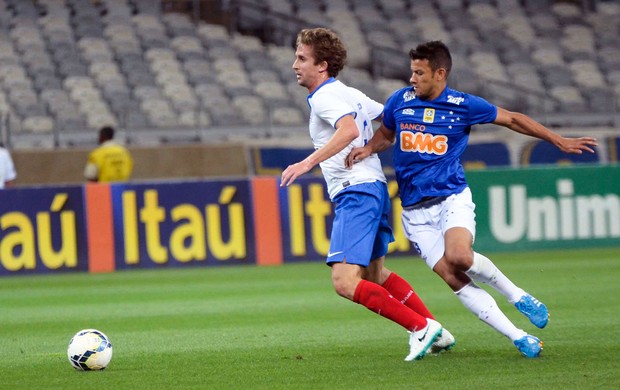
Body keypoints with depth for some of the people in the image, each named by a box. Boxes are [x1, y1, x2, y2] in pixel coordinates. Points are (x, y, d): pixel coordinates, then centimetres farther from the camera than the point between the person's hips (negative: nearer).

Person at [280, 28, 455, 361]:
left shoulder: (324, 96, -12)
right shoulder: (348, 94, 18)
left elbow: (349, 129, -31)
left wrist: (308, 162, -36)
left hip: (356, 193, -11)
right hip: (374, 187, 11)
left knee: (345, 282, -17)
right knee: (375, 275, 24)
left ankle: (420, 327, -13)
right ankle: (436, 332, 28)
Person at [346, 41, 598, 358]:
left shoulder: (463, 105, -4)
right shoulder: (399, 101, 3)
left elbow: (512, 119, 8)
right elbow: (385, 135, 22)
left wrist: (560, 141, 10)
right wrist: (368, 149, -1)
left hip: (452, 197, -2)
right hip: (414, 209, 2)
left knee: (459, 257, -32)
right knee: (453, 279, -12)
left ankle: (516, 294, -5)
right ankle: (518, 337, -6)